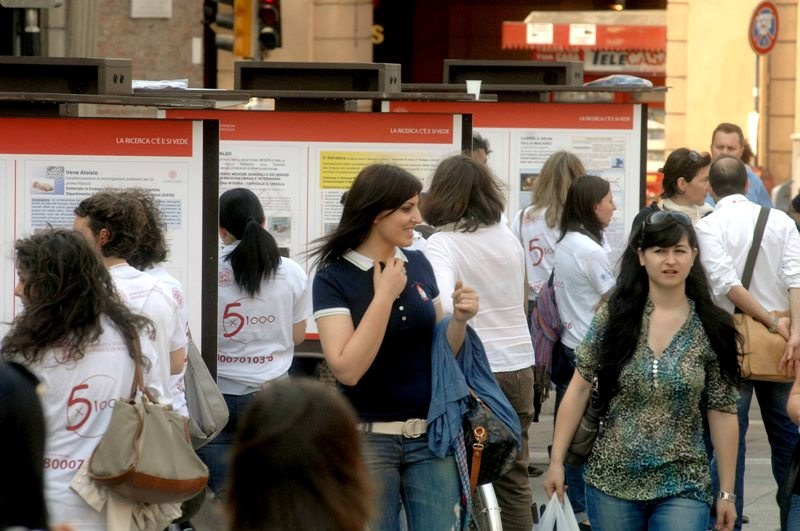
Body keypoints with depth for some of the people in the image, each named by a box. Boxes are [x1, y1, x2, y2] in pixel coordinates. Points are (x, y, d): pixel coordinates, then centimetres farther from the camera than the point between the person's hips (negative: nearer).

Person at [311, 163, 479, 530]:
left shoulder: (418, 264, 5)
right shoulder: (334, 279, -9)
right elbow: (347, 369, -20)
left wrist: (459, 319, -7)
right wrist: (383, 296, -20)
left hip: (431, 434, 4)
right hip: (368, 439, -4)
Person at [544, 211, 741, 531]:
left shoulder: (713, 330, -2)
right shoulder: (614, 317, -1)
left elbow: (722, 413, 0)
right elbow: (580, 389, 1)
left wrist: (726, 493, 1)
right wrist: (556, 461, -2)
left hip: (682, 489, -1)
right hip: (611, 481, 1)